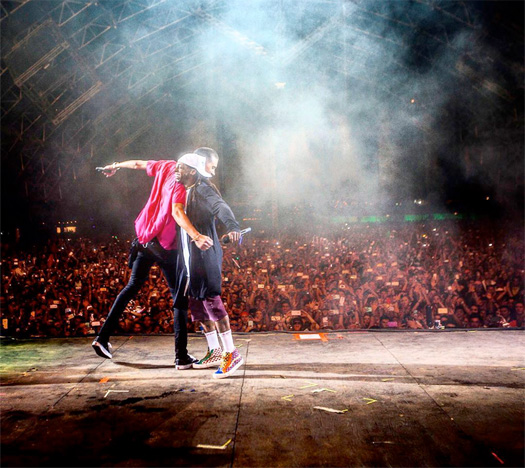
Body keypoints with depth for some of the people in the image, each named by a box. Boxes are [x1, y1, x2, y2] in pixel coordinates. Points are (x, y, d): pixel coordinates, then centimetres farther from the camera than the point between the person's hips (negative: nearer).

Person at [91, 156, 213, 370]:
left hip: (145, 238, 8)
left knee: (133, 286, 20)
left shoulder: (166, 167, 5)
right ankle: (182, 357, 1)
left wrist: (115, 166, 40)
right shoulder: (182, 181, -17)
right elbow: (177, 211, -33)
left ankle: (103, 337, 22)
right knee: (179, 295, 2)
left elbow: (137, 164, 21)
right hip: (165, 244, -7)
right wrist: (196, 236, -46)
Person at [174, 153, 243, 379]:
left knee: (211, 301, -11)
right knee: (197, 304, 11)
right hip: (190, 258, 9)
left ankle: (231, 353, -5)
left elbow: (221, 207, -27)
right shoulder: (184, 192, 18)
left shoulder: (203, 190, -9)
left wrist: (233, 226, -47)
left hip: (205, 255, -9)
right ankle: (215, 352, 21)